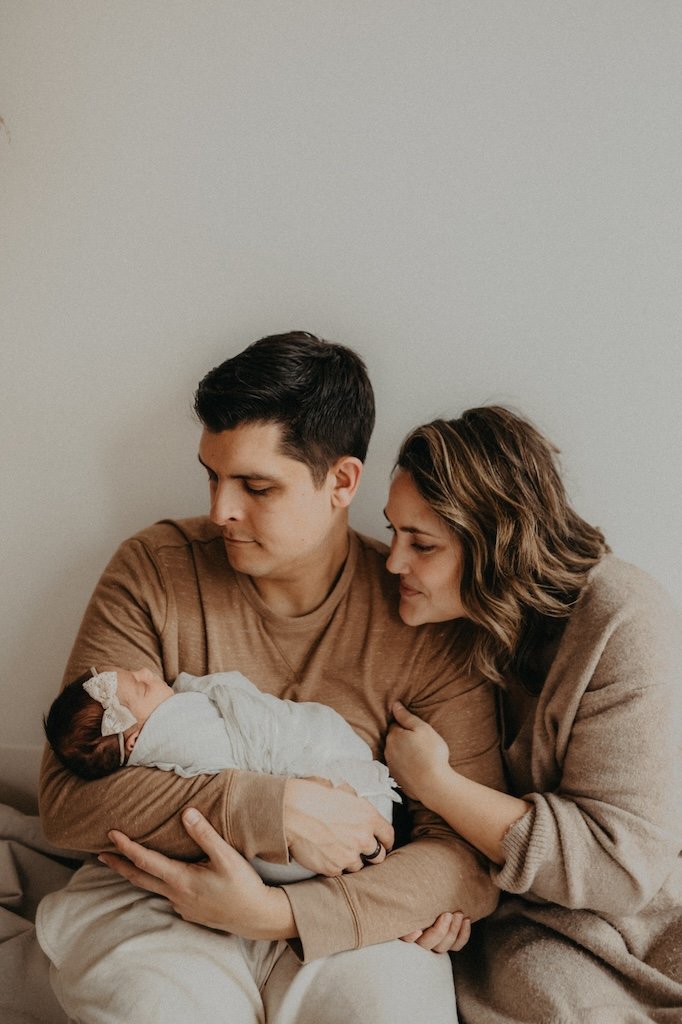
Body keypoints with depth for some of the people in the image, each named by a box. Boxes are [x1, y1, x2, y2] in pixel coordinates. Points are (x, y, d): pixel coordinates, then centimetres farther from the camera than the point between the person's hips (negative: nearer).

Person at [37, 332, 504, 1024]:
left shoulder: (424, 620, -7)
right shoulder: (152, 572, -5)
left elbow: (474, 849, -9)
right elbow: (69, 796, -11)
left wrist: (274, 910, -21)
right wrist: (276, 810, -21)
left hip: (348, 913, 1)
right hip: (157, 894, -1)